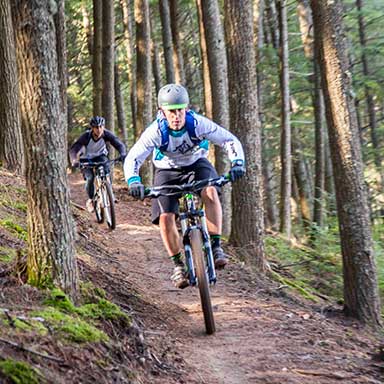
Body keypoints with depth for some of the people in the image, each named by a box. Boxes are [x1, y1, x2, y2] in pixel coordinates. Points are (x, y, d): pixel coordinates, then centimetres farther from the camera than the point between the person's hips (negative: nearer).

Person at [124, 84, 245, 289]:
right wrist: (133, 181, -47)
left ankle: (216, 246, -26)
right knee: (165, 218, -17)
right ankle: (178, 264, 3)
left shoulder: (198, 123, -28)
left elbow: (230, 140, -24)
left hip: (196, 163, 0)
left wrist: (237, 163, -41)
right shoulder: (156, 131, -28)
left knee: (210, 191, -33)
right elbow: (132, 158, -28)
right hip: (167, 170, 1)